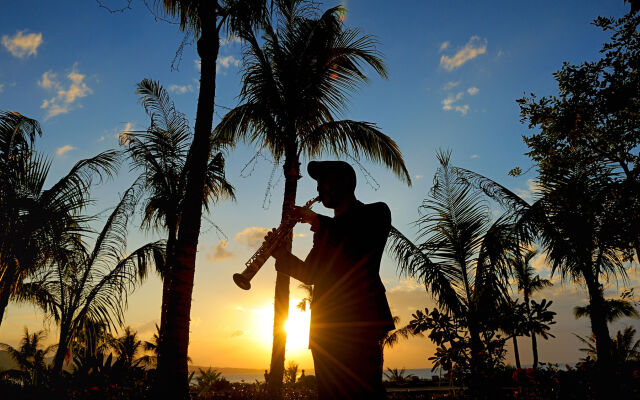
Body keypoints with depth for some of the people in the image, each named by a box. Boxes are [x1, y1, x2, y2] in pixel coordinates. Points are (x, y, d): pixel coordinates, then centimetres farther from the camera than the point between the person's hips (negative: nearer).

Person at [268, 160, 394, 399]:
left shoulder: (375, 212, 6)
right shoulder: (329, 229, 26)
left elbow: (361, 242, -17)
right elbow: (310, 274, 21)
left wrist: (317, 221, -8)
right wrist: (281, 254, 4)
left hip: (361, 319, -6)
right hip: (326, 324, 7)